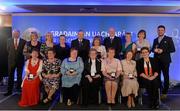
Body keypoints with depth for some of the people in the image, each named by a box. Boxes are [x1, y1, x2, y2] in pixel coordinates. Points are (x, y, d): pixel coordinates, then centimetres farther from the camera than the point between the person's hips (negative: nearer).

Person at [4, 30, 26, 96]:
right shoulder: (9, 40, 3)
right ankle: (9, 90, 9)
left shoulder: (23, 41, -4)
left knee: (19, 76, 13)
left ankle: (19, 87, 31)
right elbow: (8, 50, 10)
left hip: (20, 61, -1)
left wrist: (19, 55, -2)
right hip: (11, 60, 1)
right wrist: (11, 55, 7)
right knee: (10, 76, 2)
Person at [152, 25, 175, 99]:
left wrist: (163, 50, -16)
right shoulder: (155, 40, 17)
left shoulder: (169, 39, 2)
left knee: (166, 76, 2)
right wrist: (154, 50, -4)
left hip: (165, 61, -3)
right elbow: (152, 49, 19)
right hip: (157, 60, 4)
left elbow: (173, 49, -5)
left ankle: (164, 92, 11)